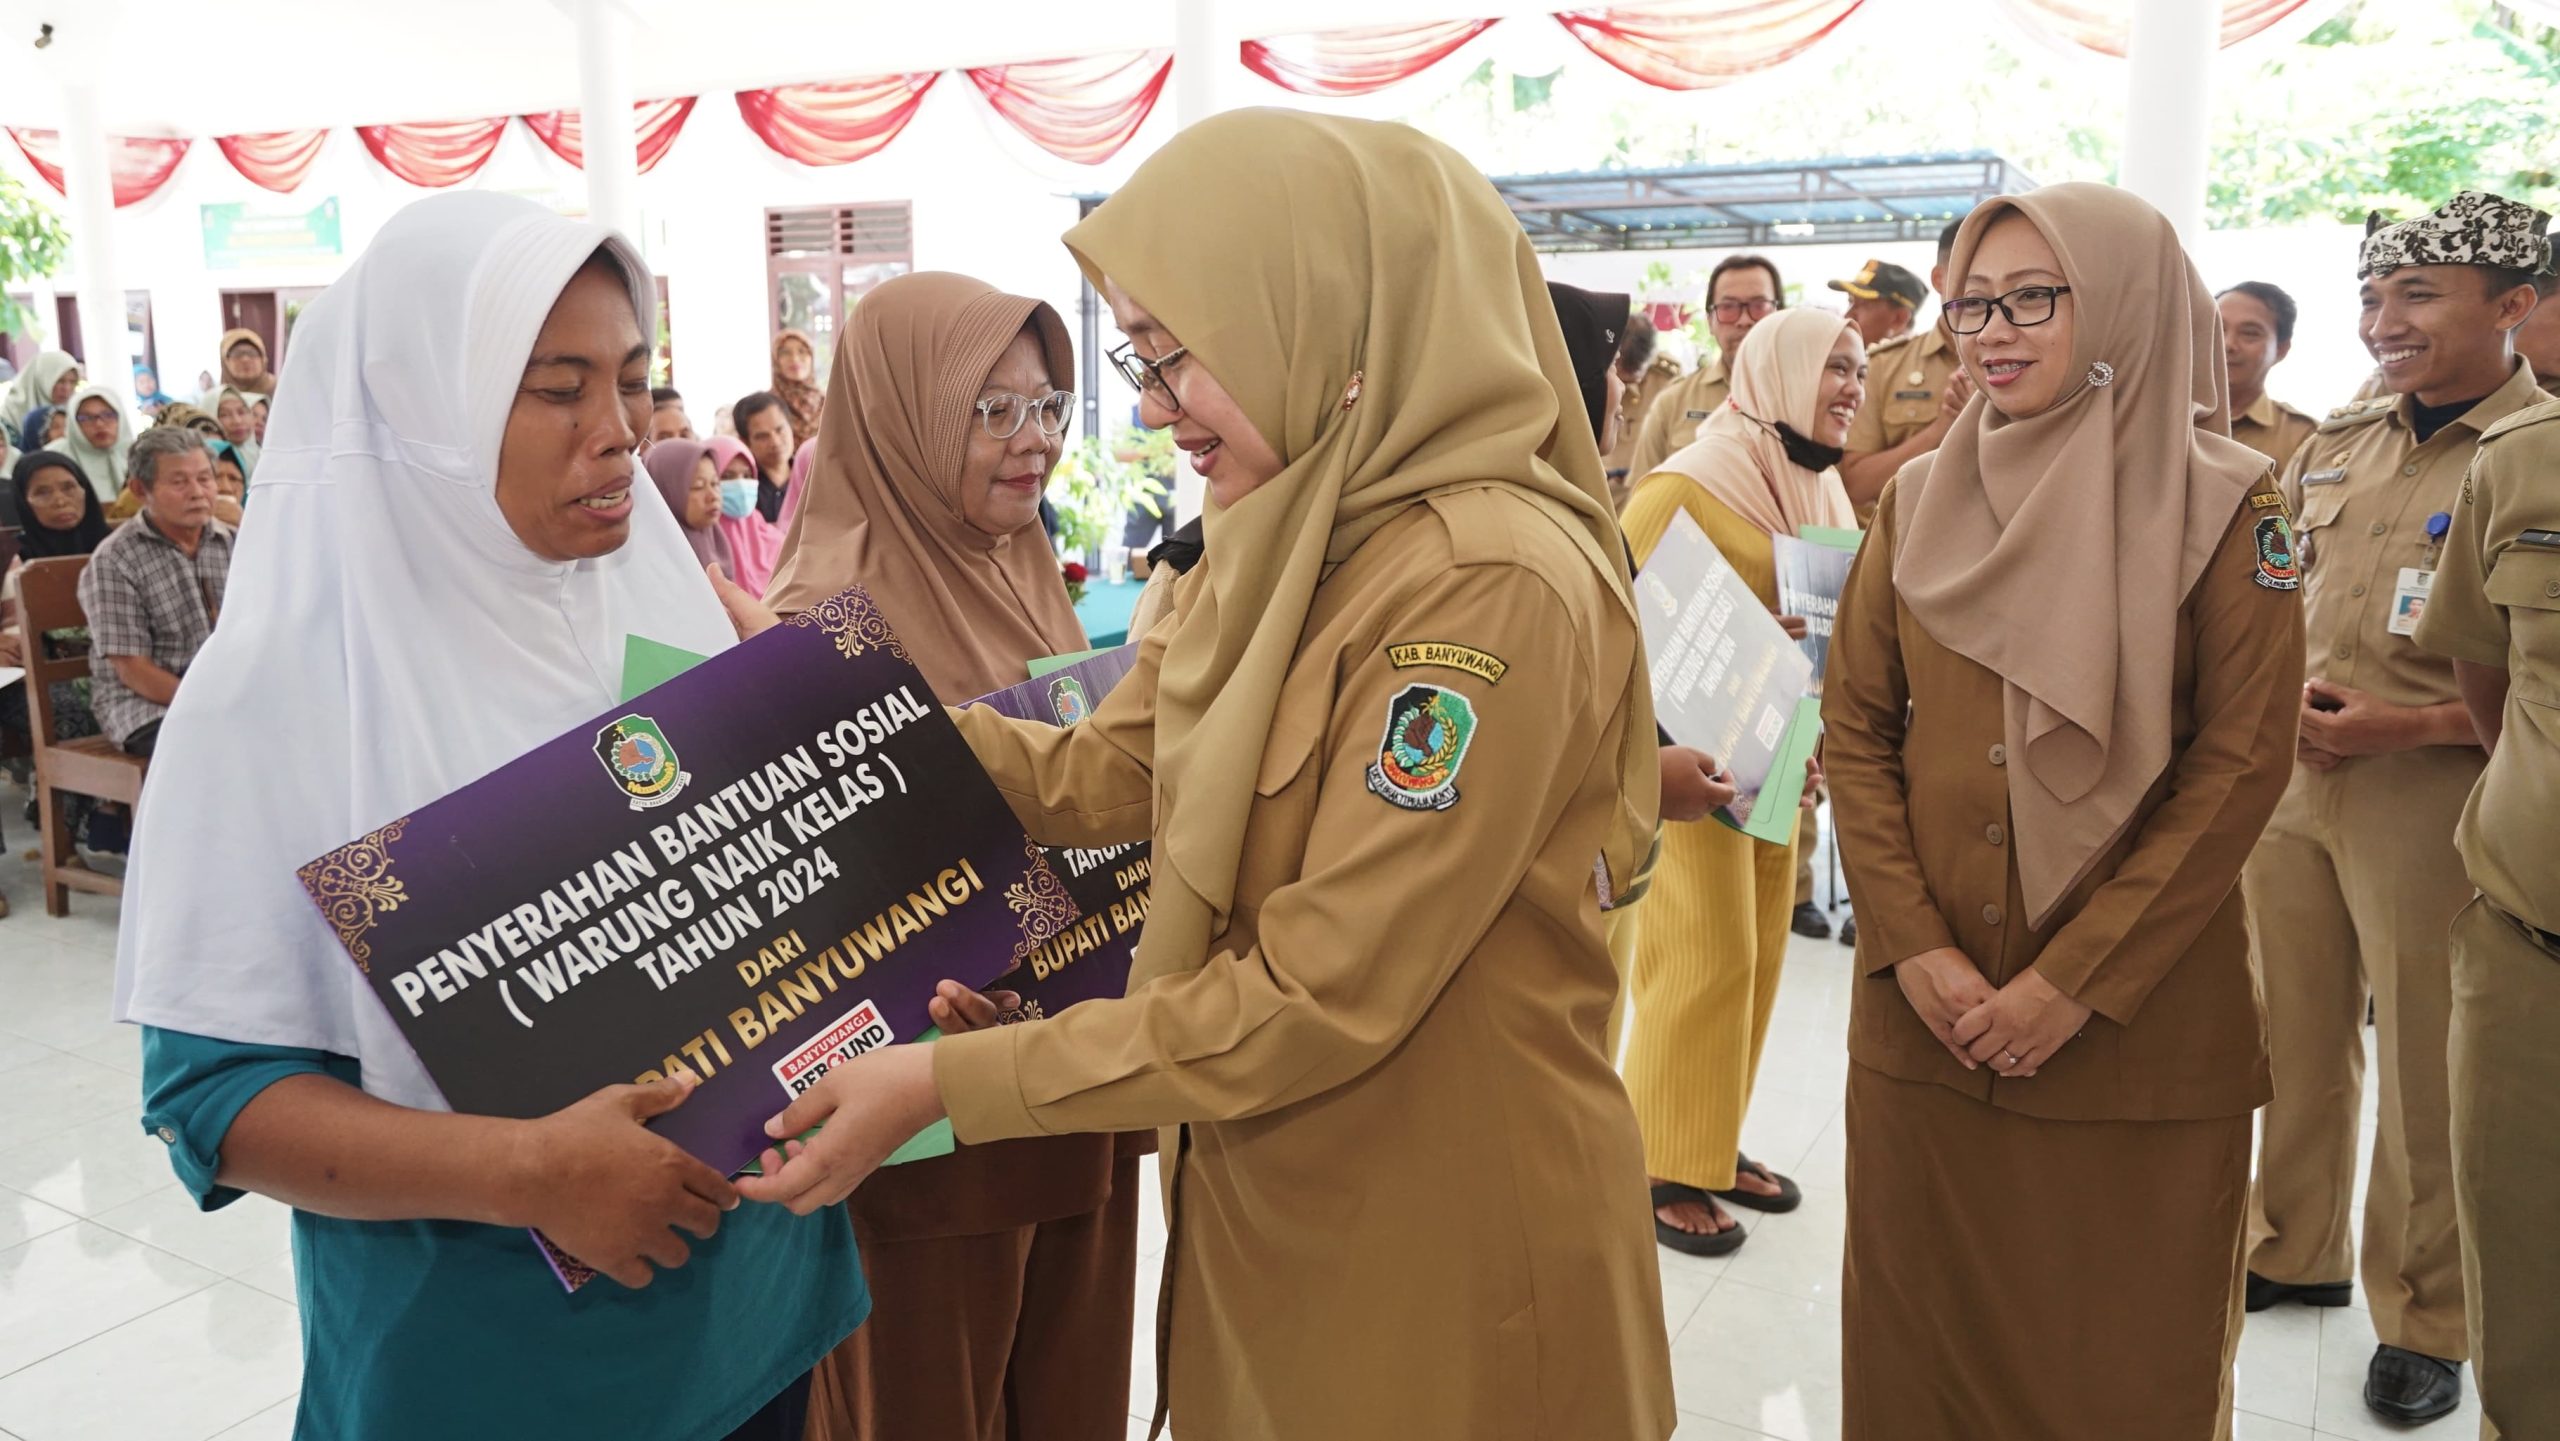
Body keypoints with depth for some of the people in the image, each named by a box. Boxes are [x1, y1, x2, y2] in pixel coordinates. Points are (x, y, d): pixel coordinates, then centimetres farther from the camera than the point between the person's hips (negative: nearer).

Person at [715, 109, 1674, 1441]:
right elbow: (1104, 773, 4)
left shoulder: (1486, 583, -26)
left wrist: (949, 1081, -22)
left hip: (1442, 1257, -7)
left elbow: (1318, 997, -26)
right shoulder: (1276, 541, 3)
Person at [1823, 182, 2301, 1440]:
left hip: (2142, 1026, -2)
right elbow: (1853, 731, 1)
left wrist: (2076, 979, -15)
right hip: (1924, 1010, 3)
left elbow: (2240, 766, -9)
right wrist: (1916, 950, -10)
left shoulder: (2223, 509, -4)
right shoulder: (1916, 501, 5)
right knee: (1923, 1331, 13)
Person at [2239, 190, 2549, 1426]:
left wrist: (2403, 726, -19)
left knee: (2425, 1072, 5)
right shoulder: (2334, 444, 10)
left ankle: (2423, 1321, 23)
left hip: (2429, 799, -5)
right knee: (2295, 1037, 16)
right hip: (2285, 779, 5)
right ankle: (2294, 1248, 35)